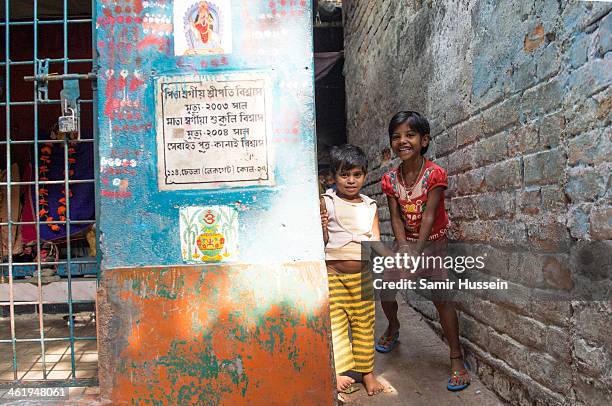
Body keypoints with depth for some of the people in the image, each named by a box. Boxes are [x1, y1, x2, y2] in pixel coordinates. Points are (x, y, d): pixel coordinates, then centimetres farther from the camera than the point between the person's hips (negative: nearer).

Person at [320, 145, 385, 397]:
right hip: (333, 274, -3)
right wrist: (322, 229, -25)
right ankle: (337, 373, 8)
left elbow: (376, 241, 3)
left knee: (364, 323, 12)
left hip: (363, 275, 3)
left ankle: (367, 372, 26)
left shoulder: (370, 206, 6)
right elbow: (322, 242, -3)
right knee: (335, 322, -3)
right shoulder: (326, 202, -3)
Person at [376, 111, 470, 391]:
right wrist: (404, 250, -22)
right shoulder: (390, 179, -7)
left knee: (442, 298, -12)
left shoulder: (434, 174, -19)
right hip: (405, 242, 4)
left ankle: (457, 359, 3)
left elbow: (428, 216, -24)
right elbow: (396, 217, -10)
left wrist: (417, 252, -29)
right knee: (386, 290, 3)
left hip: (432, 241, -4)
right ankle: (393, 328, 36)